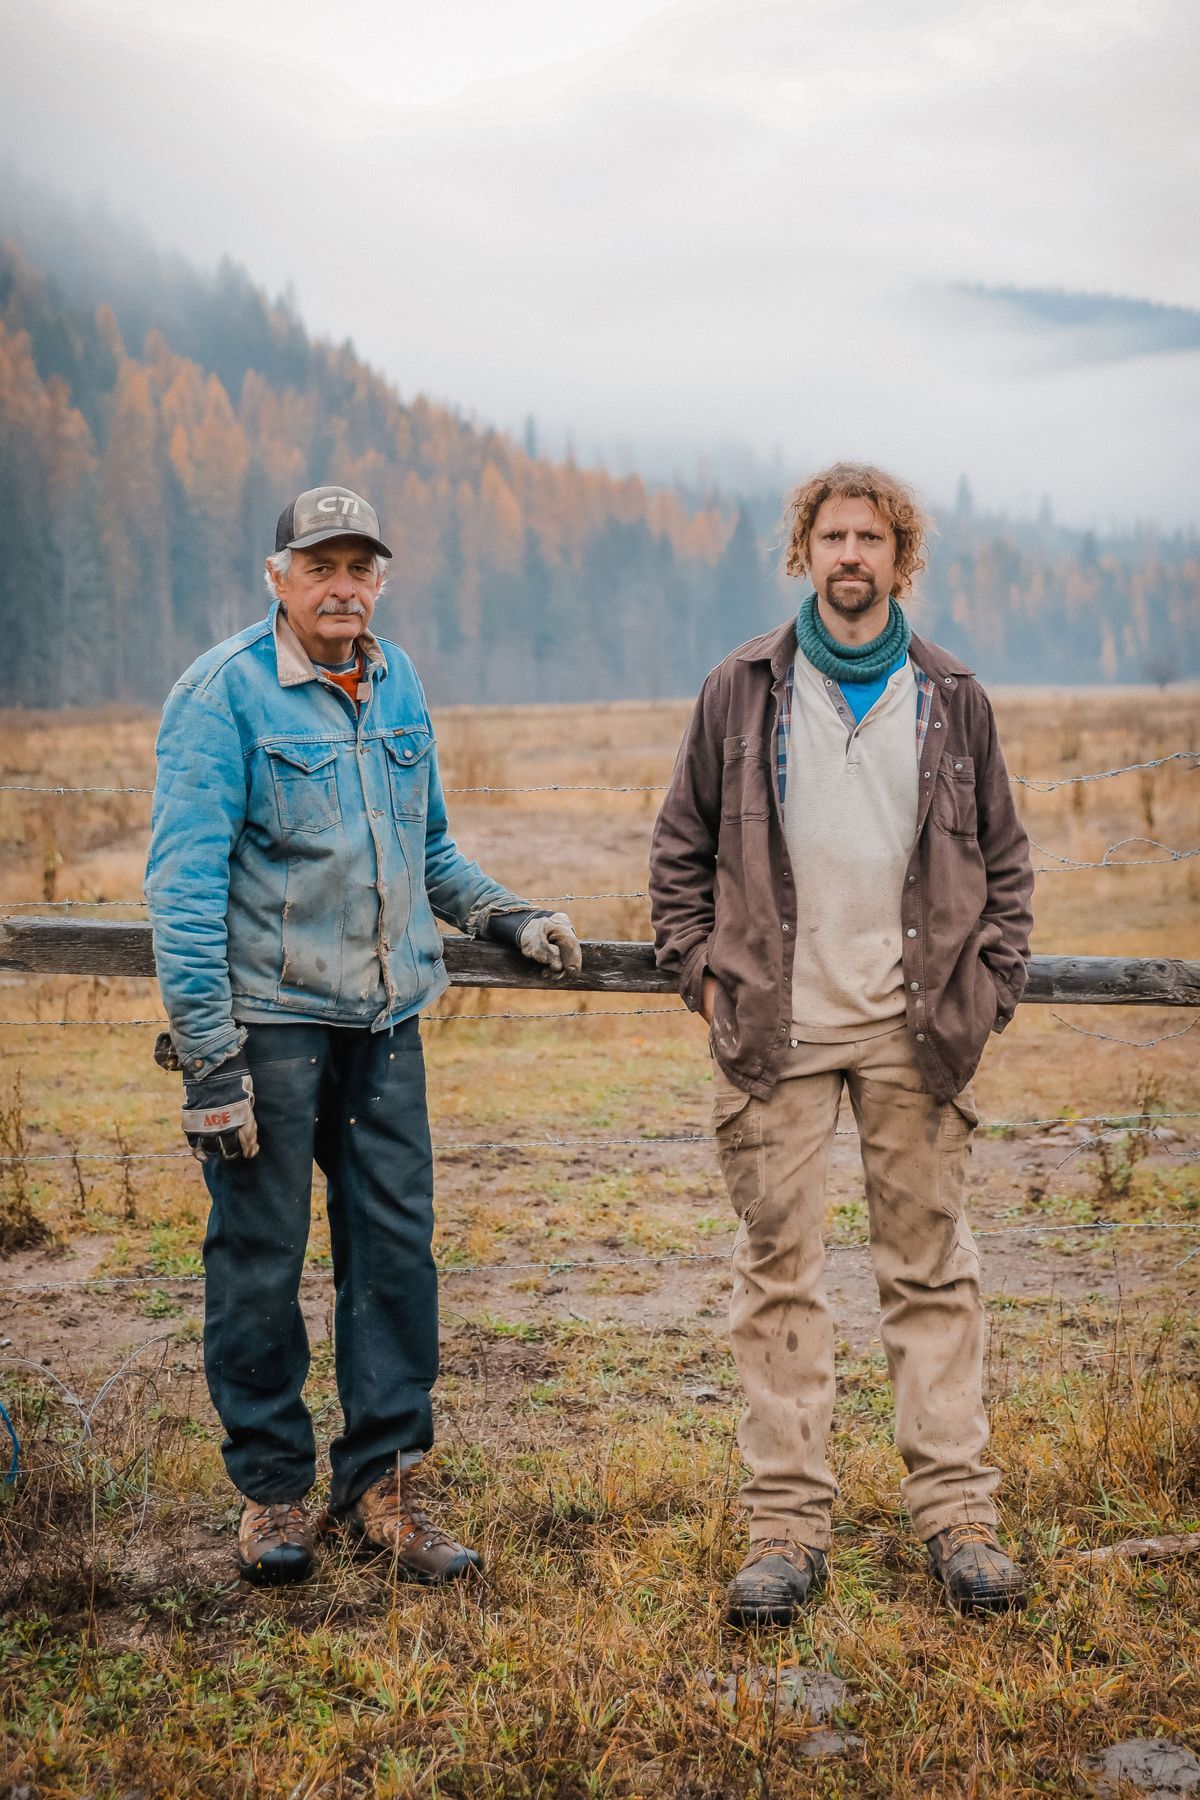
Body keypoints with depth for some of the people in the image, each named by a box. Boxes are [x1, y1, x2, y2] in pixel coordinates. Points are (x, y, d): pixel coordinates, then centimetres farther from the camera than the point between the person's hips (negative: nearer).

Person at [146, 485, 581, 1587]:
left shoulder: (397, 684, 11)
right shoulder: (224, 692, -8)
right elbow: (184, 880, -12)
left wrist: (509, 920, 13)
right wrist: (208, 1057, -16)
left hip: (385, 1014, 5)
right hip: (267, 1017, -5)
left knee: (397, 1247, 4)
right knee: (260, 1258, 3)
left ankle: (381, 1484, 16)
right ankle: (272, 1492, 18)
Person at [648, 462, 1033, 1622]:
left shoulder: (953, 699, 8)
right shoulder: (739, 692, 4)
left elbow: (1005, 858, 13)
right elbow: (680, 848, 10)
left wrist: (987, 990, 4)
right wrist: (701, 974, 1)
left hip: (915, 1032, 1)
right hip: (775, 1030, -1)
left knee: (931, 1270, 7)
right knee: (778, 1274, 3)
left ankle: (956, 1512, 16)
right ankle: (787, 1525, 11)